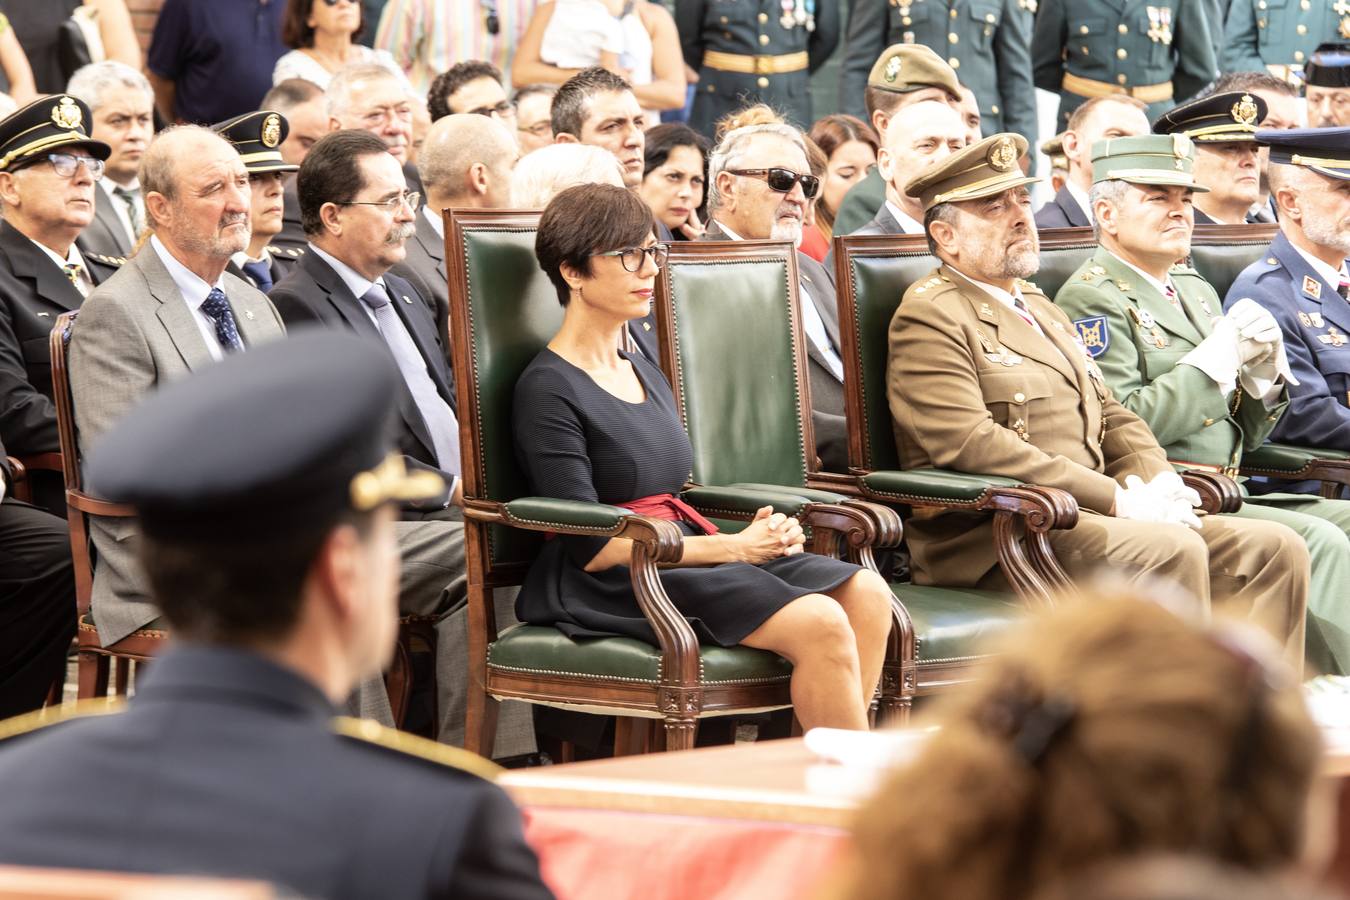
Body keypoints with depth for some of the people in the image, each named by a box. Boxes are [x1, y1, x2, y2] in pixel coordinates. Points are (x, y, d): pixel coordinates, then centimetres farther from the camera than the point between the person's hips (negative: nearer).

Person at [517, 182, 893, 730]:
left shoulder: (648, 377, 21)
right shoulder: (548, 389, -6)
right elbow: (590, 547, -13)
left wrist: (759, 534, 0)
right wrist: (736, 546, -11)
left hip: (685, 553, 8)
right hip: (613, 587, -8)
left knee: (866, 594, -15)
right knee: (818, 622, -26)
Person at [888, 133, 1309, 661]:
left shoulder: (1041, 309, 25)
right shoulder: (929, 317, -5)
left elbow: (1110, 416, 25)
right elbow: (970, 444, -18)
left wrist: (1157, 482, 1)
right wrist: (1115, 498, -20)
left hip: (1084, 517, 9)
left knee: (1273, 550, -8)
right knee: (1172, 552, -31)